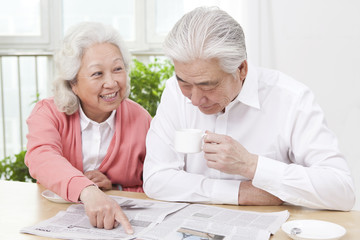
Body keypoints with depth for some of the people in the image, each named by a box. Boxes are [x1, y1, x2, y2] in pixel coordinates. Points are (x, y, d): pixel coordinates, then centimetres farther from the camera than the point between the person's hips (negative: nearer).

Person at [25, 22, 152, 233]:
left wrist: (114, 188, -12)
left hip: (120, 226, 2)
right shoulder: (47, 113, -3)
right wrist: (88, 192, -40)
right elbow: (41, 158, -24)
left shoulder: (141, 119, -1)